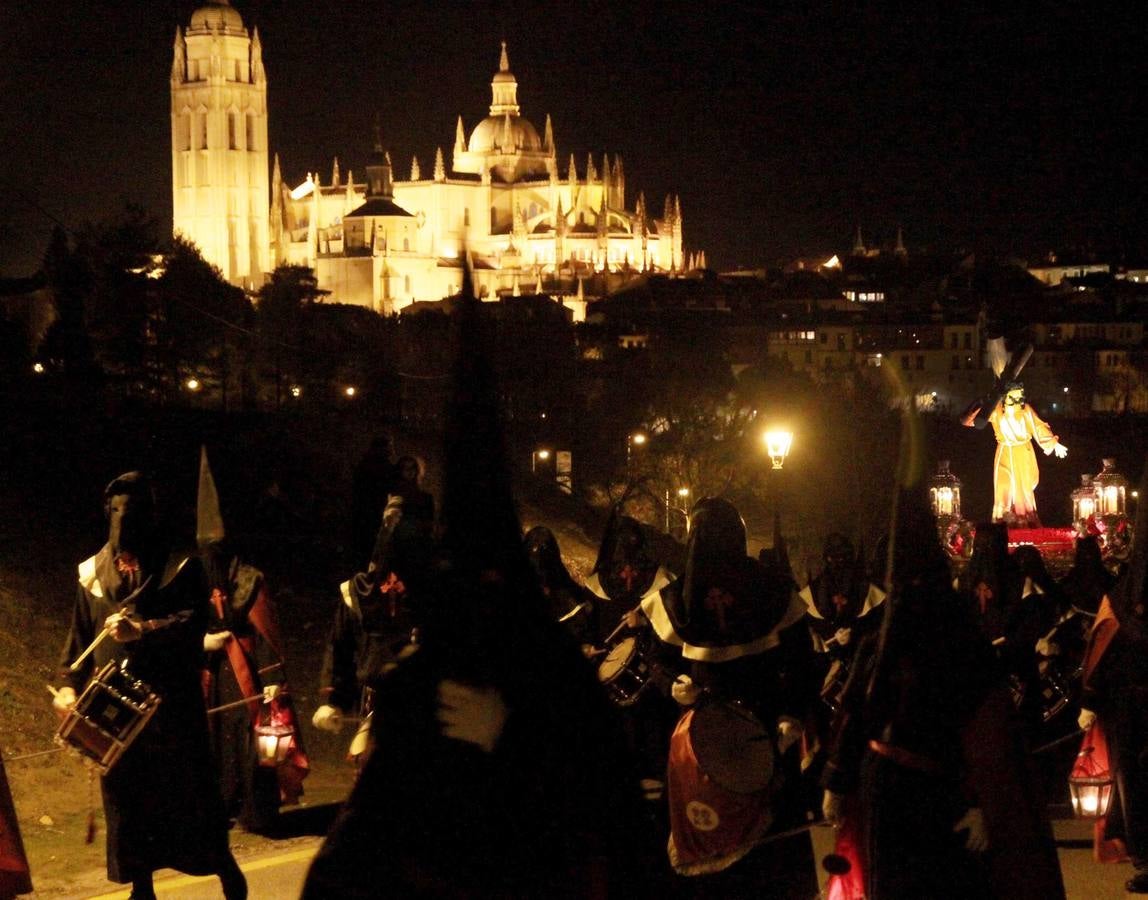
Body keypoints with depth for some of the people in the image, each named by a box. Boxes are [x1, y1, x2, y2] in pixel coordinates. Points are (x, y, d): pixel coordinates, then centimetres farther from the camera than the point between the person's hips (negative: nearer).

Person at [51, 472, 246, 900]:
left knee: (190, 785, -1)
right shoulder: (92, 572, 12)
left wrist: (142, 631, -26)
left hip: (172, 699, -3)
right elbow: (80, 635, 15)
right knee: (126, 792, 2)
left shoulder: (180, 567, 2)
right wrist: (69, 684, 3)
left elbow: (194, 621, -11)